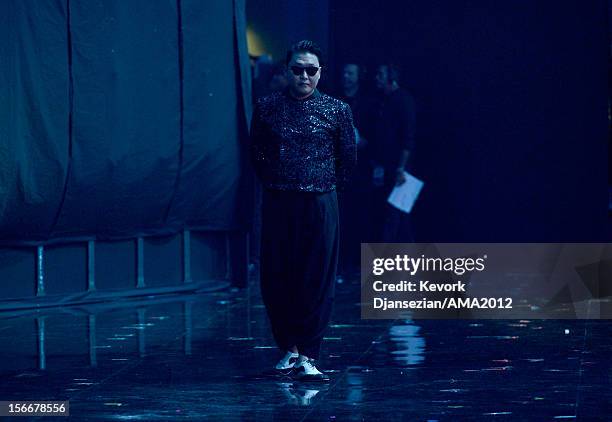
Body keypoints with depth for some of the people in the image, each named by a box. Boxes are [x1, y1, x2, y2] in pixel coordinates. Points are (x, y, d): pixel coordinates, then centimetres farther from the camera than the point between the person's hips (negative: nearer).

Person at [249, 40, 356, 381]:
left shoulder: (337, 110, 1)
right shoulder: (267, 107, 3)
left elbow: (348, 159, 9)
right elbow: (257, 153, 13)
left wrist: (326, 187, 9)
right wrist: (276, 183, 10)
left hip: (321, 205, -1)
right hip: (278, 204, 1)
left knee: (317, 282, -2)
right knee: (276, 279, 2)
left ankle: (307, 356, 1)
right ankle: (289, 349, 16)